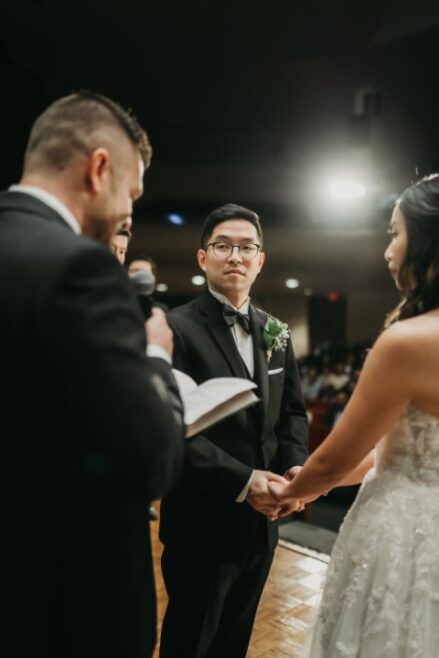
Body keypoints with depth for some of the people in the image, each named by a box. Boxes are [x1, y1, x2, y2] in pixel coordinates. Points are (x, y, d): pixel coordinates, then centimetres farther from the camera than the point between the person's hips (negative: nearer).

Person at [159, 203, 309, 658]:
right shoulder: (176, 328, -15)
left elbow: (292, 412, 10)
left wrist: (295, 466, -7)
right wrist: (241, 481, -23)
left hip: (262, 522, 6)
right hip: (202, 524, -6)